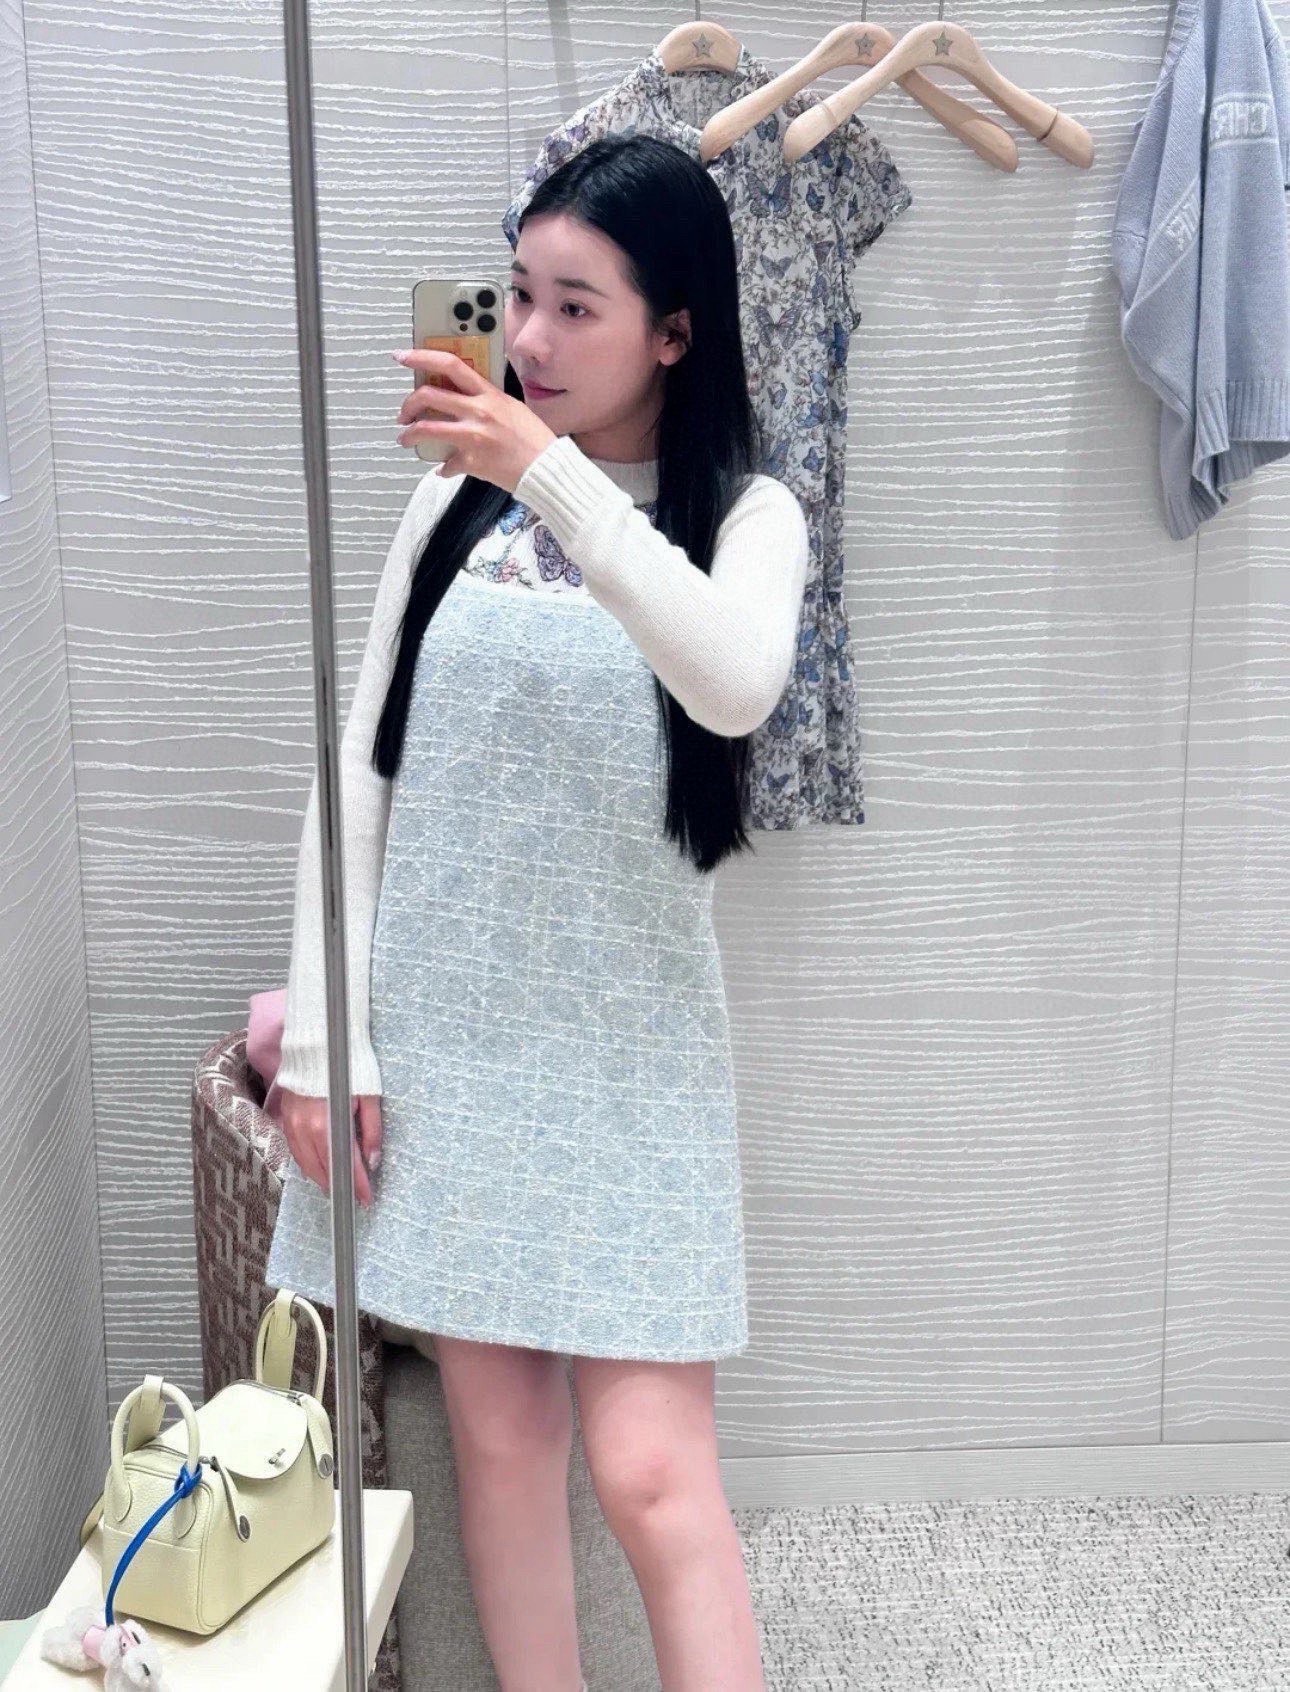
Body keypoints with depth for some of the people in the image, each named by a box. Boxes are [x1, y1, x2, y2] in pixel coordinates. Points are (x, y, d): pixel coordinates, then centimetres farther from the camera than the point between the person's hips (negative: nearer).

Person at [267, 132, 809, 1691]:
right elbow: (363, 770, 4)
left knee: (649, 1471, -4)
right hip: (438, 1030, 3)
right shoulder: (459, 498, 6)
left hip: (622, 1041, -3)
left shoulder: (740, 514, -3)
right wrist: (326, 1040, -2)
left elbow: (738, 687, -27)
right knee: (499, 1436, 10)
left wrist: (555, 477, -34)